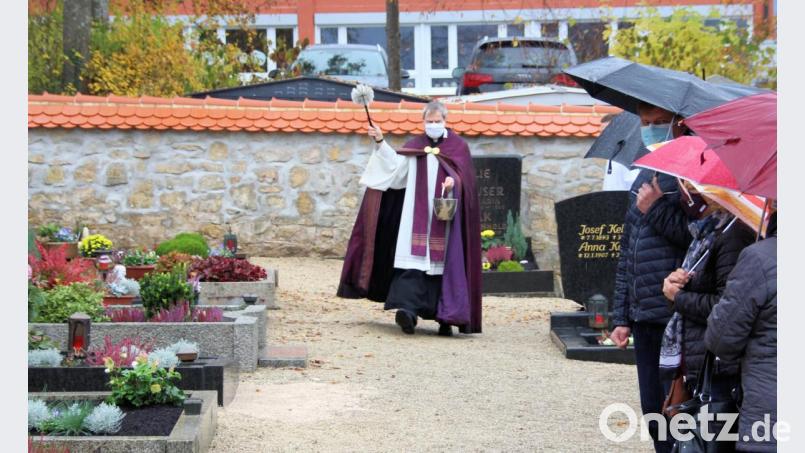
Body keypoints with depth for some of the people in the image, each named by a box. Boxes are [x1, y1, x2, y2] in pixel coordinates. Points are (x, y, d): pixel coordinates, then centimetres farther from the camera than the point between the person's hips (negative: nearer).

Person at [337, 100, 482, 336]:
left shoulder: (458, 146, 6)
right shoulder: (415, 146, 13)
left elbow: (464, 178, -2)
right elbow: (396, 164, -1)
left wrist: (453, 182, -23)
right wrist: (381, 143, -9)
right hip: (417, 214, 2)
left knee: (443, 262, -2)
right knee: (413, 258, -12)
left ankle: (446, 317, 4)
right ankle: (408, 309, -23)